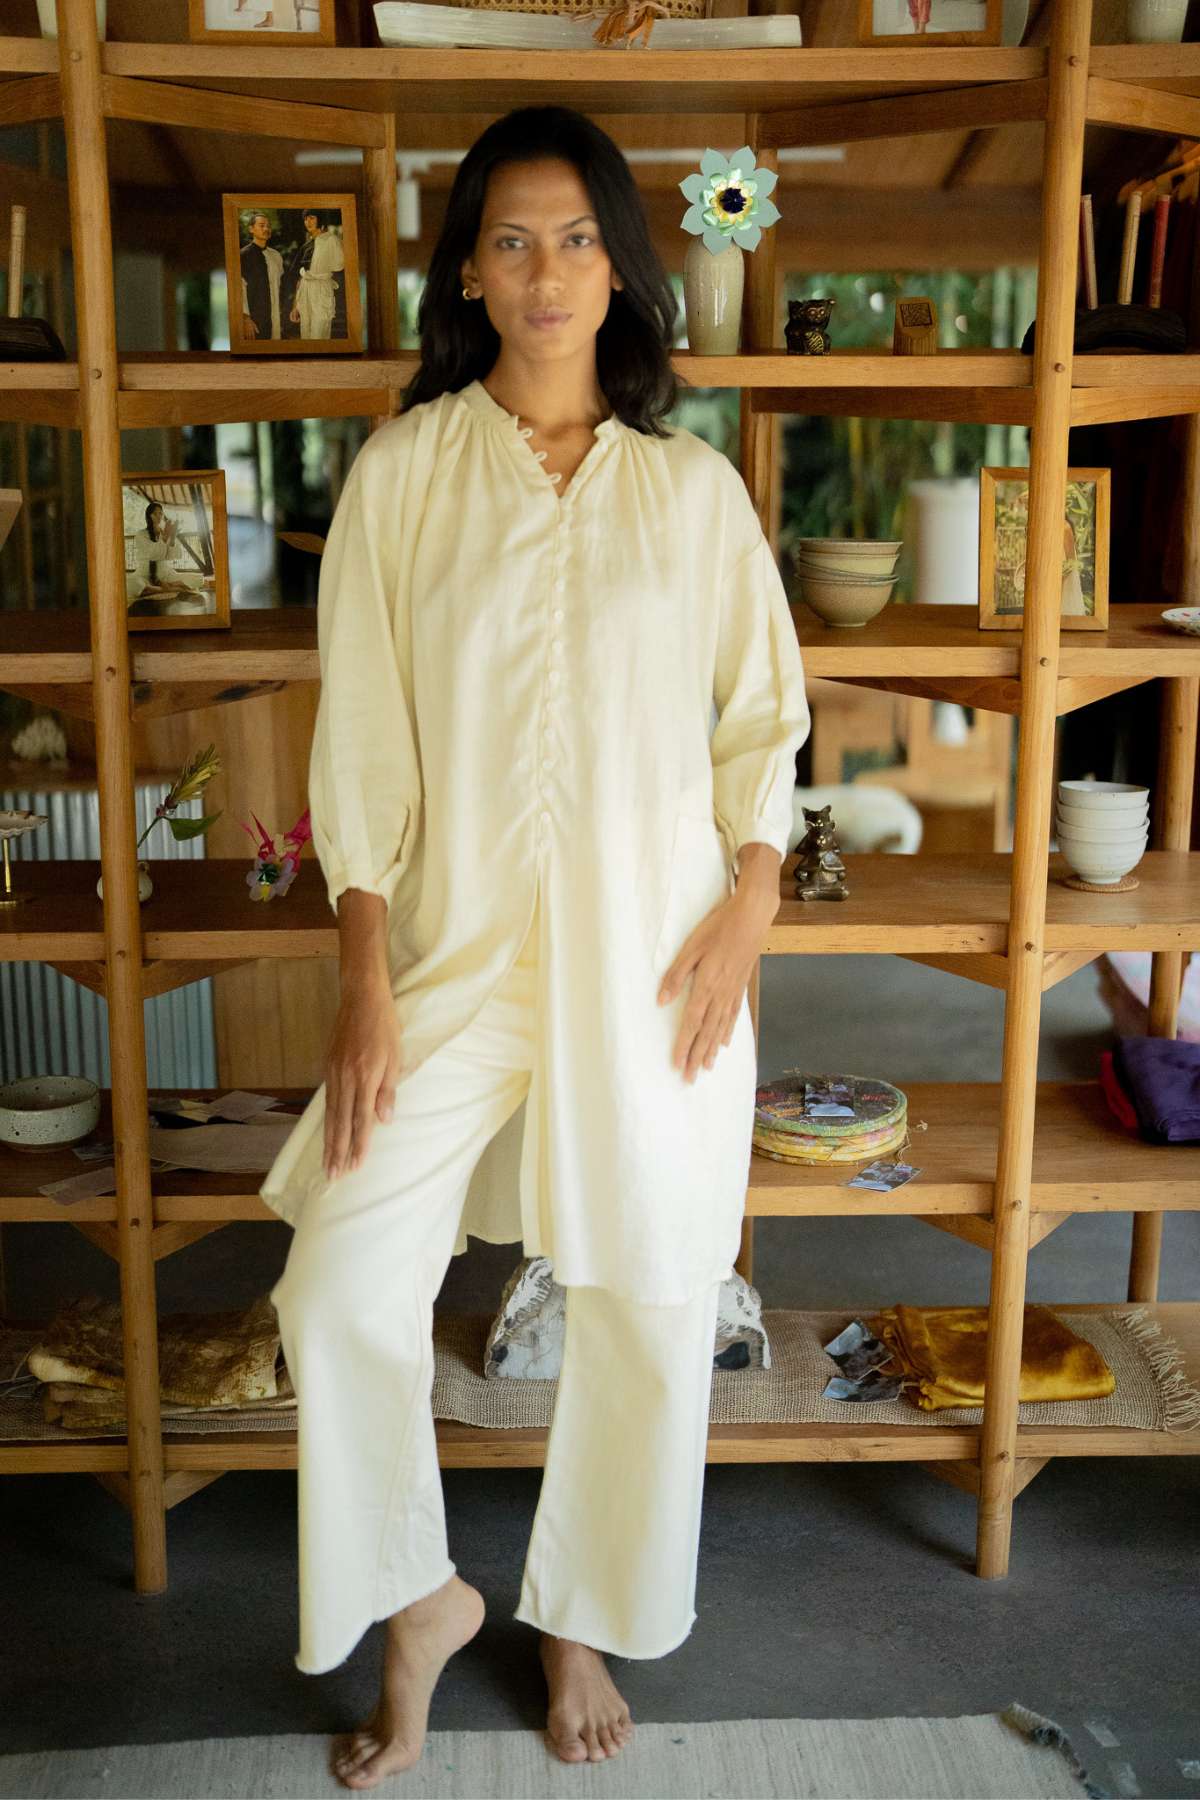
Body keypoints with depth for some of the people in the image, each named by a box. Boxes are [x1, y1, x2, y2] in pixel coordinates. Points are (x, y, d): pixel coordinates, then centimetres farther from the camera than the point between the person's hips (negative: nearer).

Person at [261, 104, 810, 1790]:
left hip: (654, 948, 1)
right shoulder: (402, 472, 1)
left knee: (647, 1304, 7)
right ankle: (419, 1603, 18)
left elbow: (764, 719, 8)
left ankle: (581, 1621, 31)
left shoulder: (693, 486, 4)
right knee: (343, 1290, -9)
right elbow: (361, 747, -1)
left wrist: (745, 918, -5)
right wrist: (366, 984, -7)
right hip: (461, 940, 0)